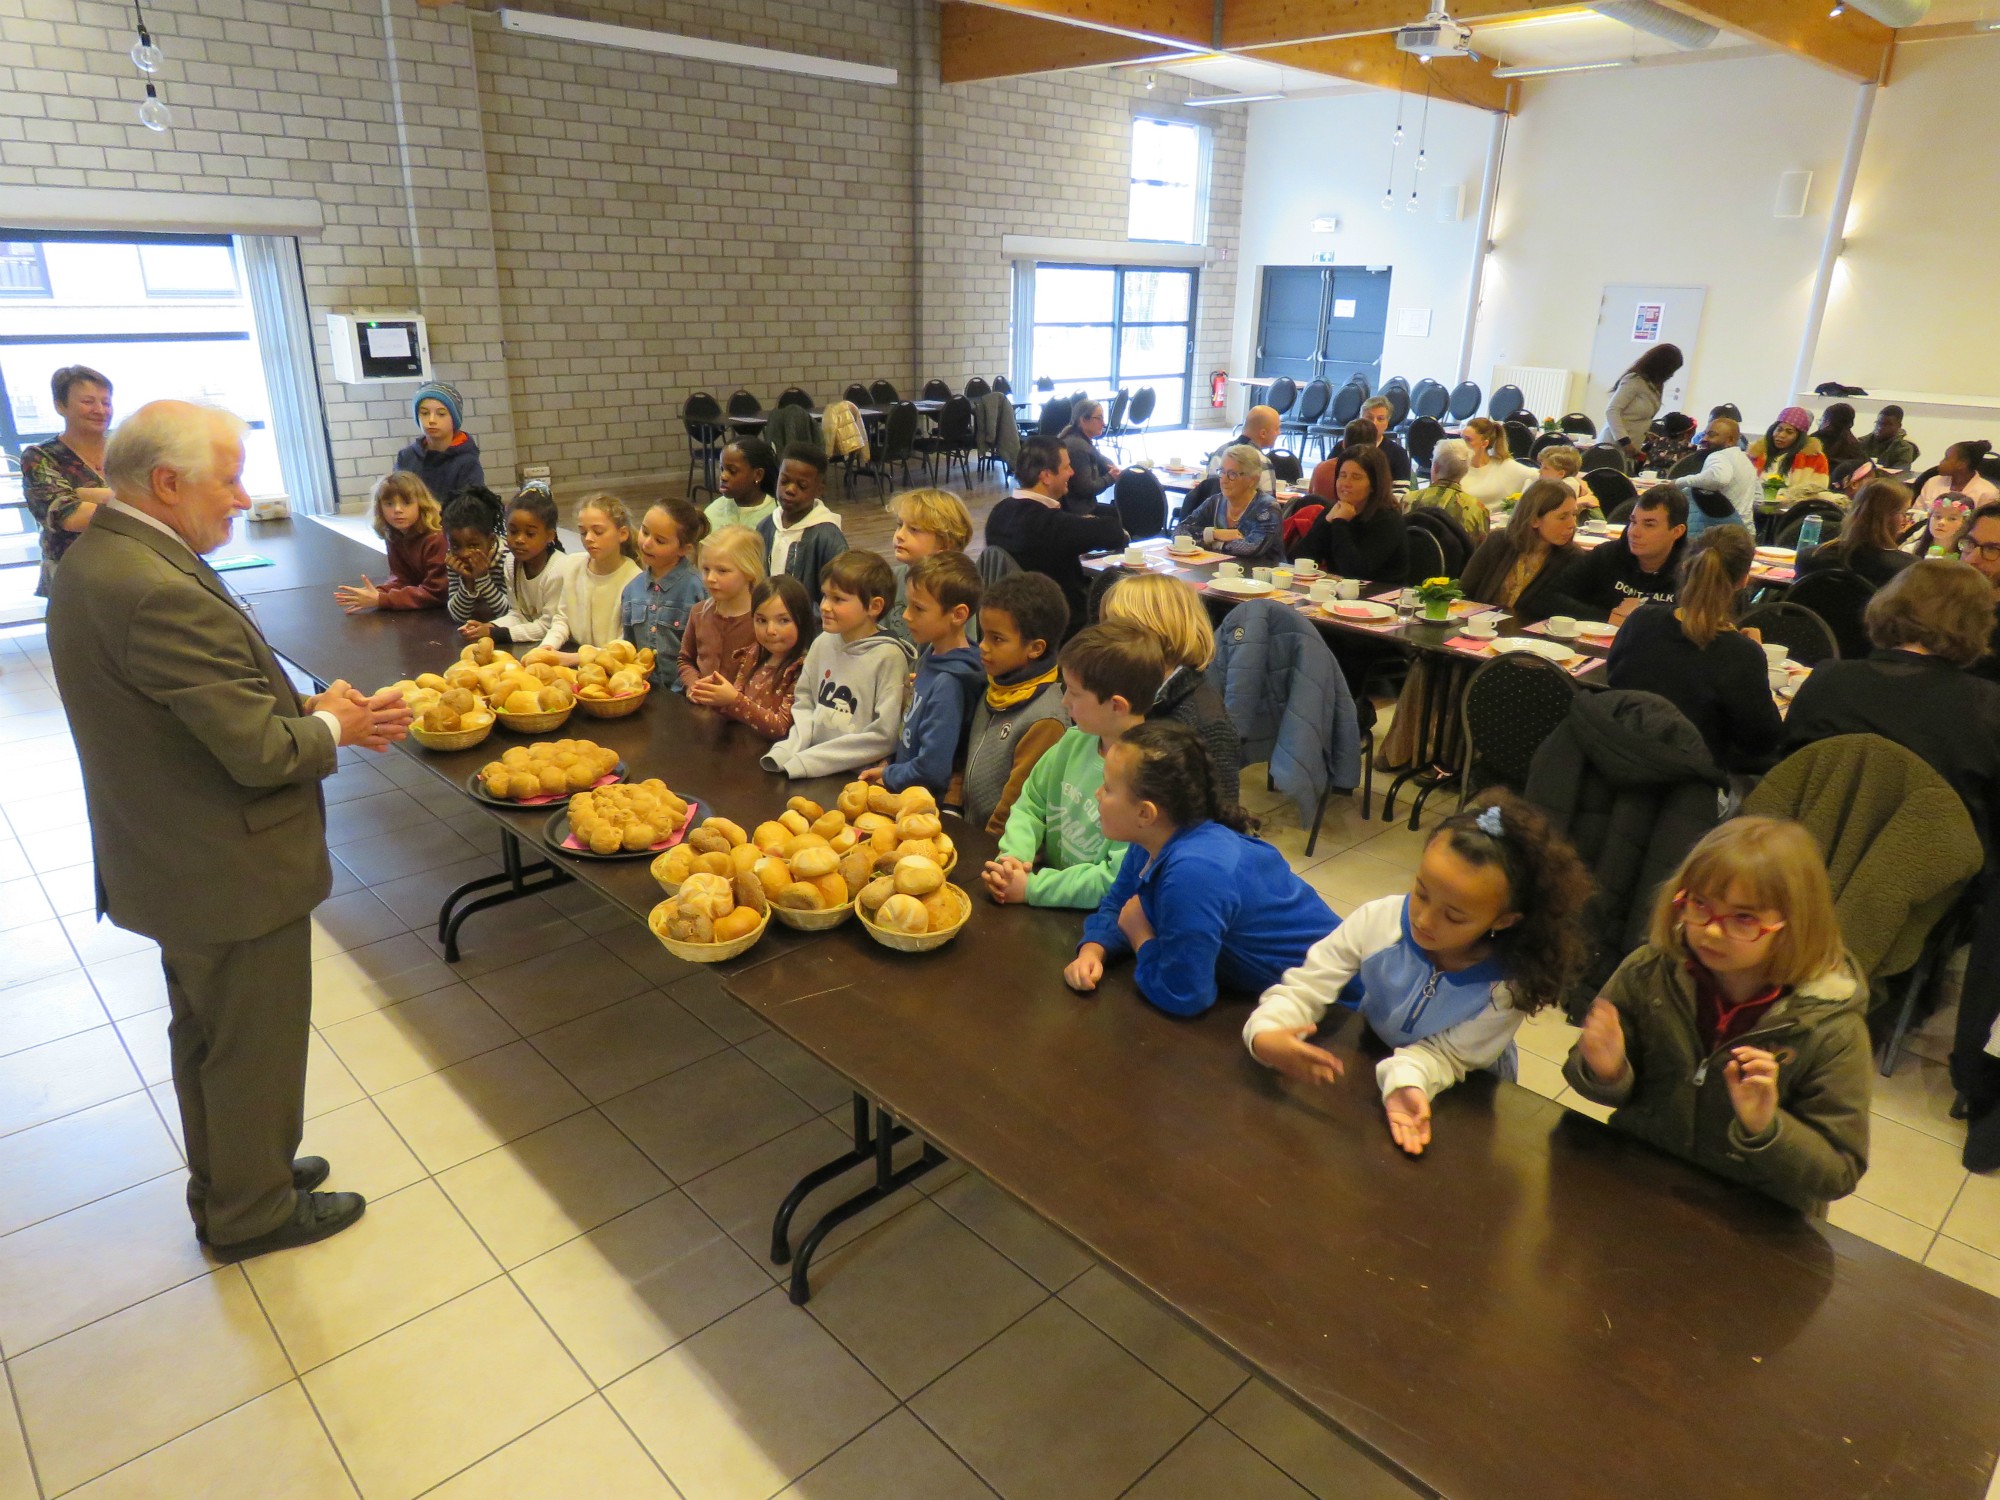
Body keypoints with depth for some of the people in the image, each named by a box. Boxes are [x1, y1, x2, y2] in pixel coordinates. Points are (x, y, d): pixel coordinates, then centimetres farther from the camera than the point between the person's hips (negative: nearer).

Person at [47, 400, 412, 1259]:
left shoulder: (96, 561, 3)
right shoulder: (161, 593, -29)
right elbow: (261, 752, -28)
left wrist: (312, 709, -2)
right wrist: (331, 727, -9)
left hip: (166, 862, 10)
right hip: (233, 874, -10)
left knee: (205, 1035, 25)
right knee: (254, 1049, 11)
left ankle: (226, 1182, 45)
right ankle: (251, 1213, 31)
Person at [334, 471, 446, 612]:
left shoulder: (437, 538, -24)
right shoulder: (393, 535, 0)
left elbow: (435, 594, -25)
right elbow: (402, 578, 0)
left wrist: (381, 600, -27)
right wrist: (376, 593, -21)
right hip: (418, 611, 6)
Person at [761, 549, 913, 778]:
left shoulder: (888, 656, -10)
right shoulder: (822, 643, 5)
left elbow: (883, 736, -13)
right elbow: (804, 704, 13)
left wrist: (804, 762, -14)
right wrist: (786, 751, -6)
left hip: (856, 775, -5)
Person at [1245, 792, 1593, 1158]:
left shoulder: (1510, 986, -27)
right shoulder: (1378, 920, -24)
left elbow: (1443, 1053, -20)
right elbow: (1304, 988, -21)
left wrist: (1406, 1081, -42)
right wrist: (1265, 1034, -41)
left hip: (1461, 1100, -2)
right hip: (1369, 1065, 3)